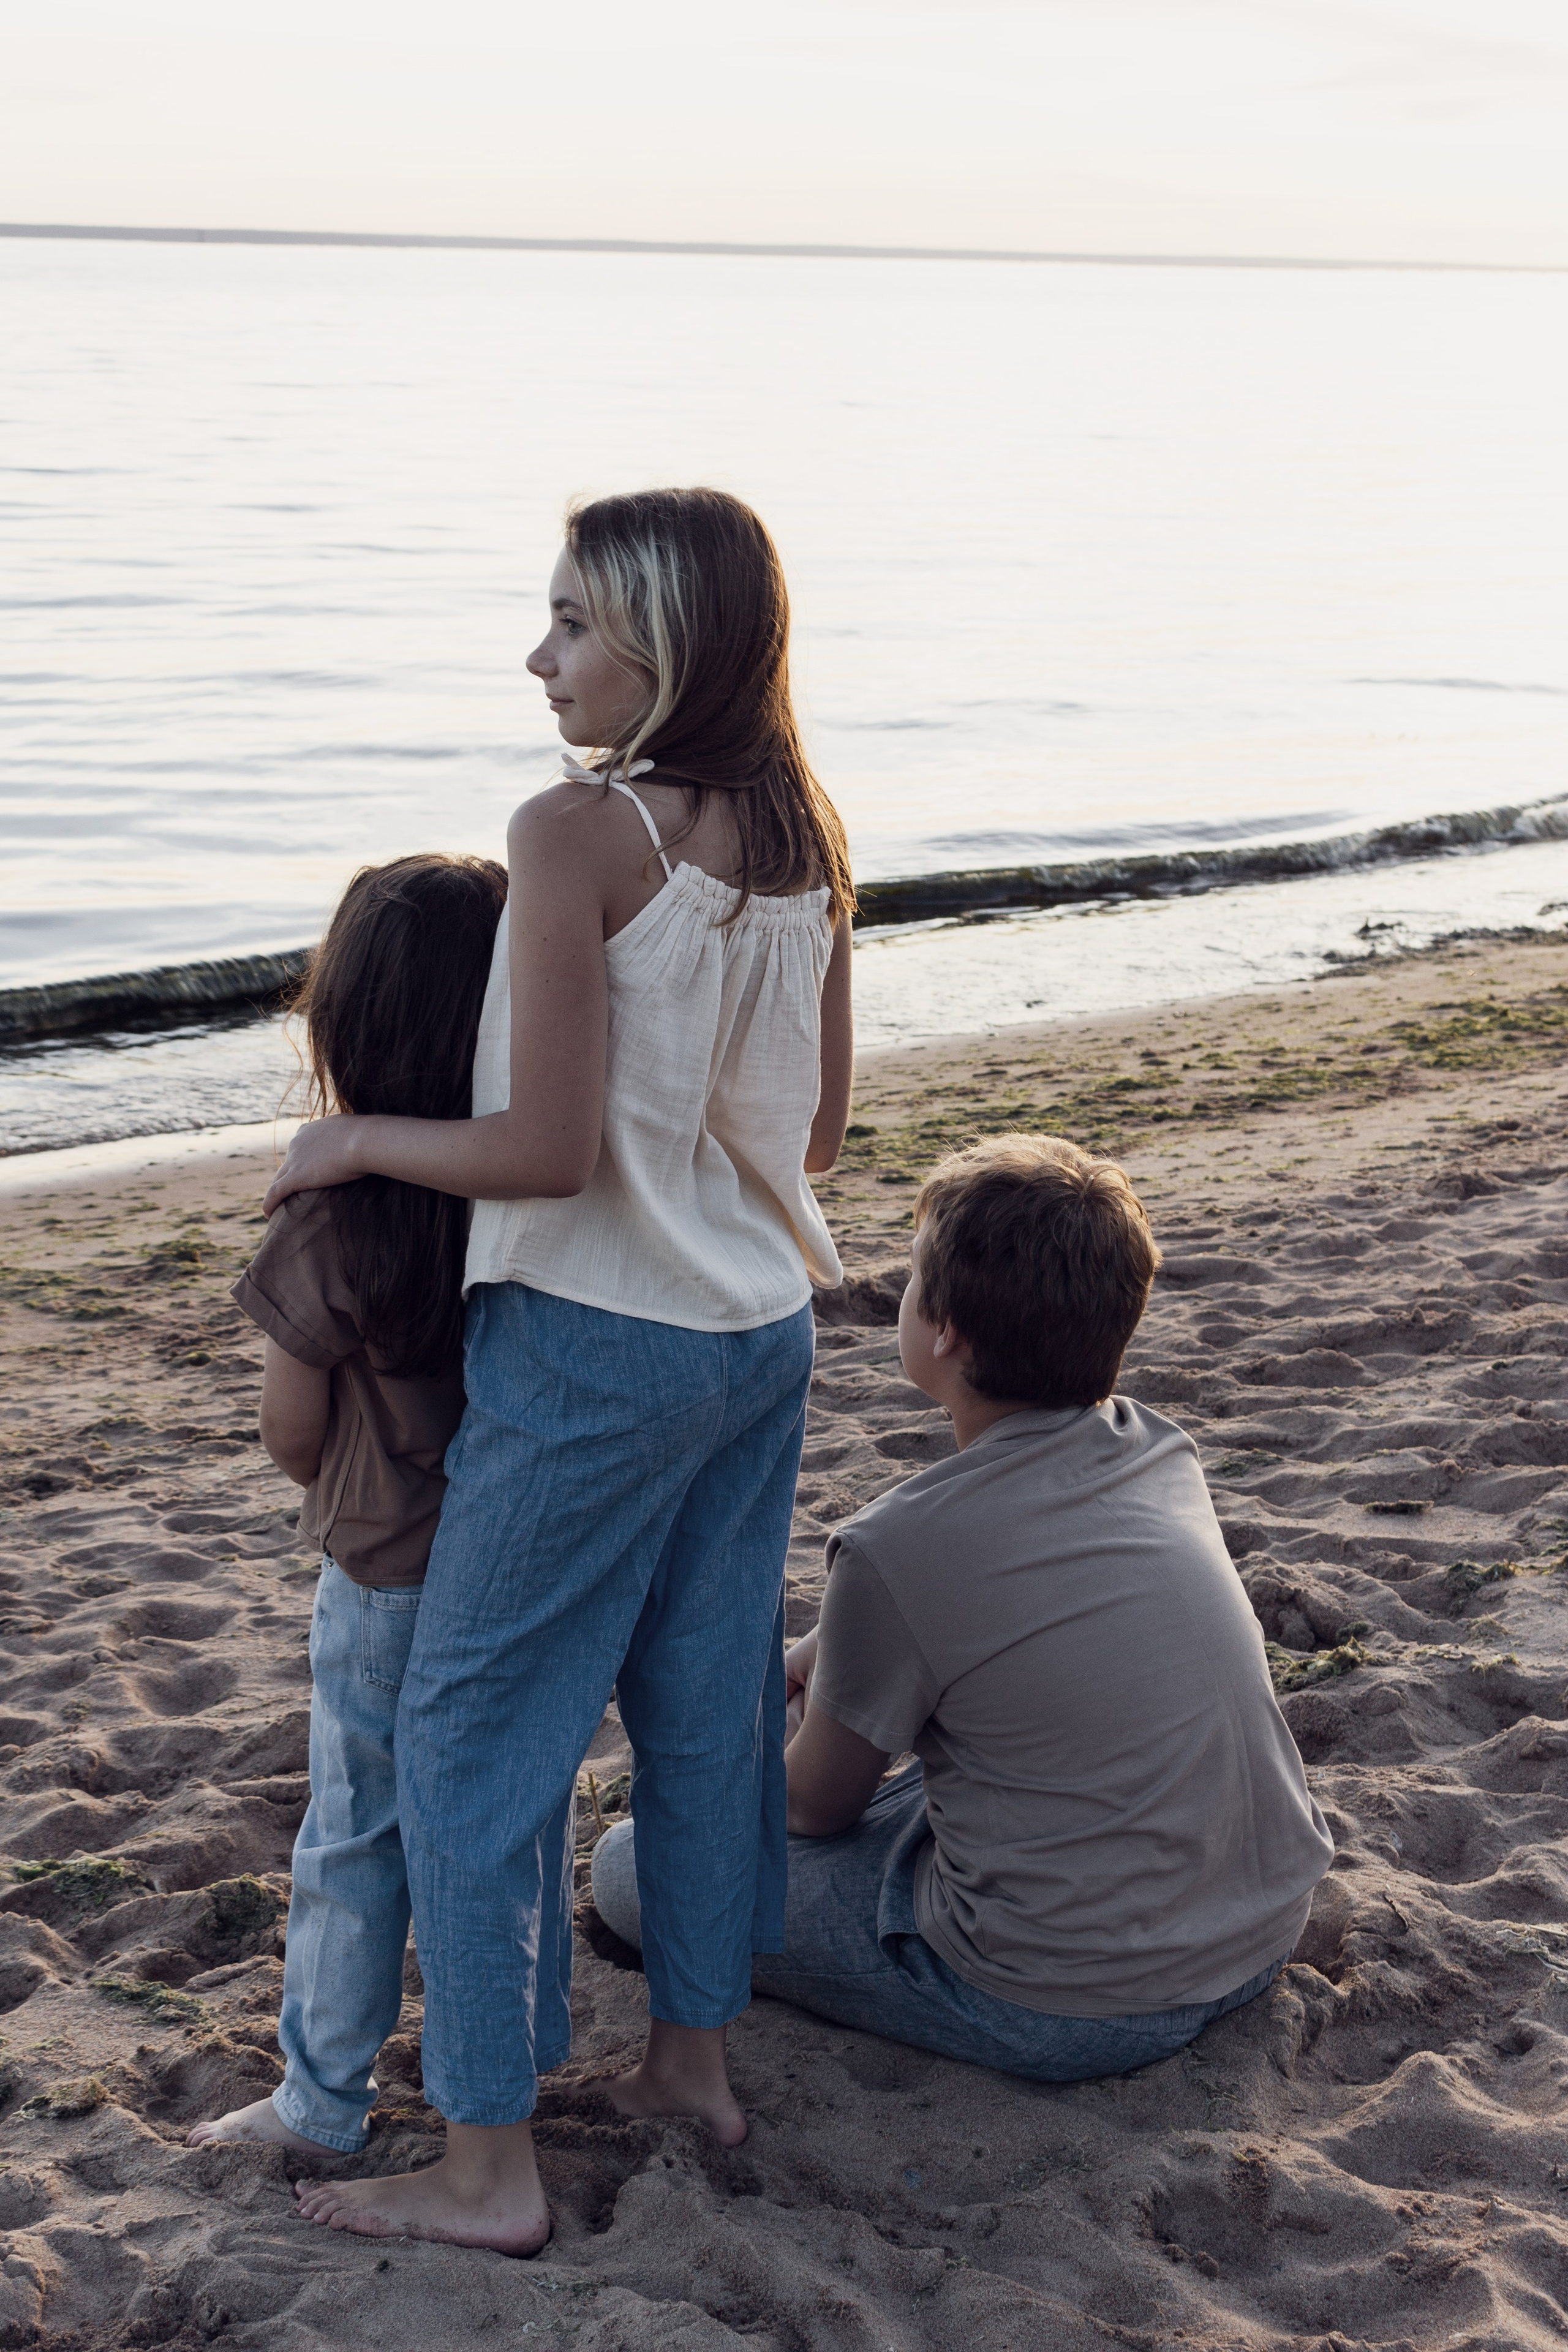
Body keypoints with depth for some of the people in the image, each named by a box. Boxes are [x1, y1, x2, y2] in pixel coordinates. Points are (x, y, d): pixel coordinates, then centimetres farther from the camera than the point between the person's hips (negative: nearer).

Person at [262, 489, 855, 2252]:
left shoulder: (578, 834, -19)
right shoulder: (804, 835, 3)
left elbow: (547, 1151, -22)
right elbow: (817, 1128, 10)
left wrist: (351, 1144, -7)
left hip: (597, 1345, -7)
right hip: (762, 1329, 8)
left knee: (472, 1732, 5)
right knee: (709, 1705, 19)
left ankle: (488, 2166, 13)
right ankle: (692, 2058, 34)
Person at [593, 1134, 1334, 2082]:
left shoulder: (899, 1548, -21)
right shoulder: (1162, 1453, -1)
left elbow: (818, 1805, -3)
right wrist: (829, 1651, 18)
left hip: (1074, 2015, -7)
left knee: (632, 1863, 2)